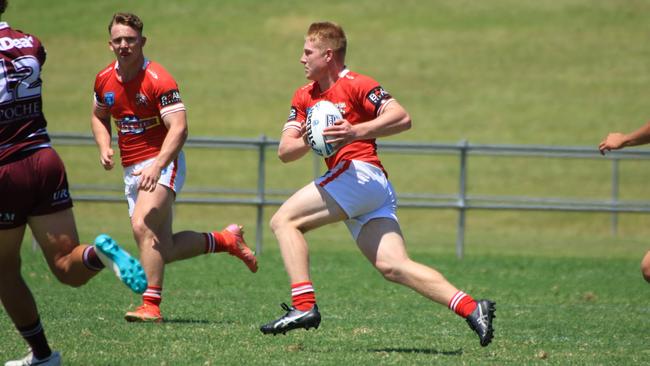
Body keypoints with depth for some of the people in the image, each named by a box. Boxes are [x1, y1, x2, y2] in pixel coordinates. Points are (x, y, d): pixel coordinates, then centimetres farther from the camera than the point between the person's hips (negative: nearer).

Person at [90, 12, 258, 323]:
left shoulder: (158, 80, -16)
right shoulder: (104, 80, 5)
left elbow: (179, 128, -23)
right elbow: (99, 116, 24)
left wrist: (157, 167, -35)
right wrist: (104, 147, 4)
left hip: (162, 165, -7)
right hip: (131, 171, 7)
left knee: (142, 226, -29)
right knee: (163, 250, 6)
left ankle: (151, 306, -27)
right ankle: (226, 240, 30)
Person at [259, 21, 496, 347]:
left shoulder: (355, 85, -3)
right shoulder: (303, 98, 21)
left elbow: (402, 118, -15)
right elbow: (284, 152, 13)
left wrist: (356, 132, -26)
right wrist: (308, 141, -7)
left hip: (361, 173, -8)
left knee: (284, 220, -10)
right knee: (392, 266, -5)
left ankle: (303, 306, -21)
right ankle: (471, 308, -12)